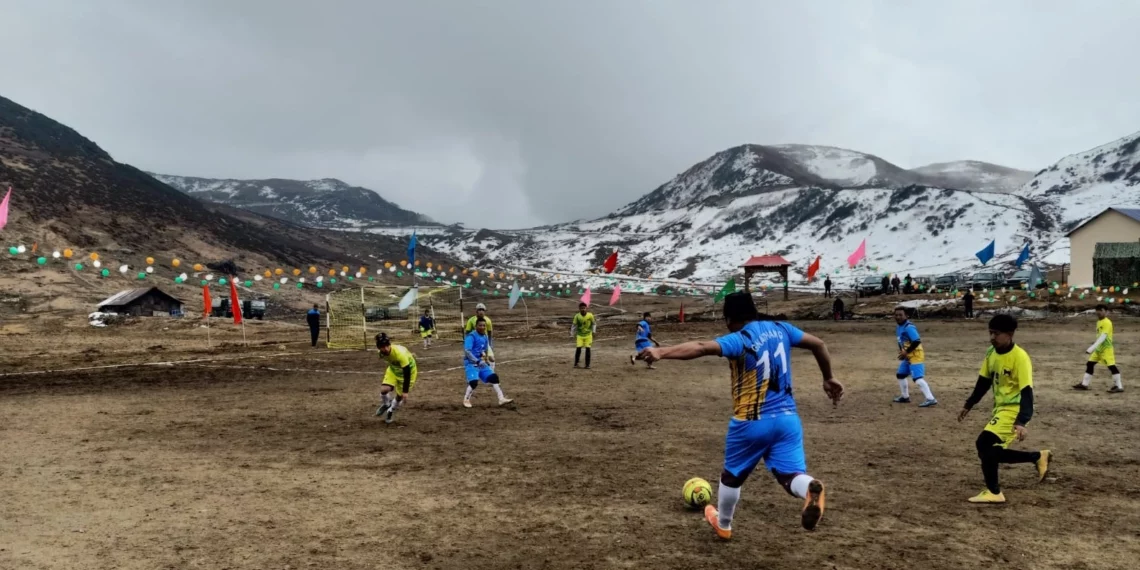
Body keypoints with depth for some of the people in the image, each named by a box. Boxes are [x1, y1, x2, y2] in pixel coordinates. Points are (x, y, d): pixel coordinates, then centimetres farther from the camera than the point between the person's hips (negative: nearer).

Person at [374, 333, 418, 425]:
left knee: (400, 396, 2)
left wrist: (405, 391, -30)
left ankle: (390, 411, 33)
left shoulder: (400, 354, -41)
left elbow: (406, 373, -33)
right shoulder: (382, 353, -22)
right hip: (393, 369, 4)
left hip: (409, 370, -4)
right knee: (384, 389, -18)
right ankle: (386, 405, 15)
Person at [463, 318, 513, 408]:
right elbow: (467, 351, -26)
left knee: (493, 377, -1)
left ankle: (501, 399, 2)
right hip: (471, 363, -7)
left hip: (481, 363, 7)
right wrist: (478, 361, -32)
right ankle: (466, 400, 2)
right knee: (473, 381, -22)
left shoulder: (484, 337, 9)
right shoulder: (471, 336, -16)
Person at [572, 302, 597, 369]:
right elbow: (574, 325, -2)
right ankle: (576, 363, 5)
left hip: (588, 335, 0)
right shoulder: (577, 316, -12)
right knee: (578, 348, -8)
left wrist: (593, 331, -5)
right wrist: (572, 334, -1)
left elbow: (594, 324, 3)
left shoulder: (590, 315, -12)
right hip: (579, 335, 0)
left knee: (588, 349, -2)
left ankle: (587, 365, 6)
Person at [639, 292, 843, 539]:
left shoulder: (739, 340, -15)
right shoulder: (781, 329, 4)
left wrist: (662, 352, -42)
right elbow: (818, 344, 13)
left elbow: (702, 348, -33)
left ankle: (723, 524, 37)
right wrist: (828, 379, 27)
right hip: (787, 417, 4)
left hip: (751, 422, -4)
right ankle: (811, 488, -30)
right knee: (790, 475, 4)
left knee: (732, 475, 19)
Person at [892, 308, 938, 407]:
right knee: (900, 375, 20)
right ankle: (905, 397, 33)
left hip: (916, 356, -10)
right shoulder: (899, 327, 11)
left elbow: (917, 341, -26)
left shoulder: (909, 327, -20)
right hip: (908, 357, 10)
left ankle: (930, 399, -22)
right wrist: (902, 352, 6)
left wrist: (906, 352, -21)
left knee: (918, 378, -19)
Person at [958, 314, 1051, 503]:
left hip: (1013, 410, -8)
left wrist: (1021, 422, -32)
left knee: (984, 444, -20)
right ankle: (1038, 457, 27)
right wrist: (968, 405, 17)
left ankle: (993, 492, -6)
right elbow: (984, 382, 15)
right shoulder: (991, 353, 2)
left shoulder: (1019, 357, -20)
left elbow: (1027, 392, -24)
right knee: (991, 452, 10)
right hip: (1000, 407, 9)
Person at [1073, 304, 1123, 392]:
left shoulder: (1107, 323, -17)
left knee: (1111, 366, -9)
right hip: (1098, 348, 9)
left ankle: (1119, 386, -4)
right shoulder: (1099, 322, 11)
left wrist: (1091, 348, -30)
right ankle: (1084, 384, 15)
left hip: (1106, 349, -9)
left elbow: (1103, 337, -25)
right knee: (1089, 364, 9)